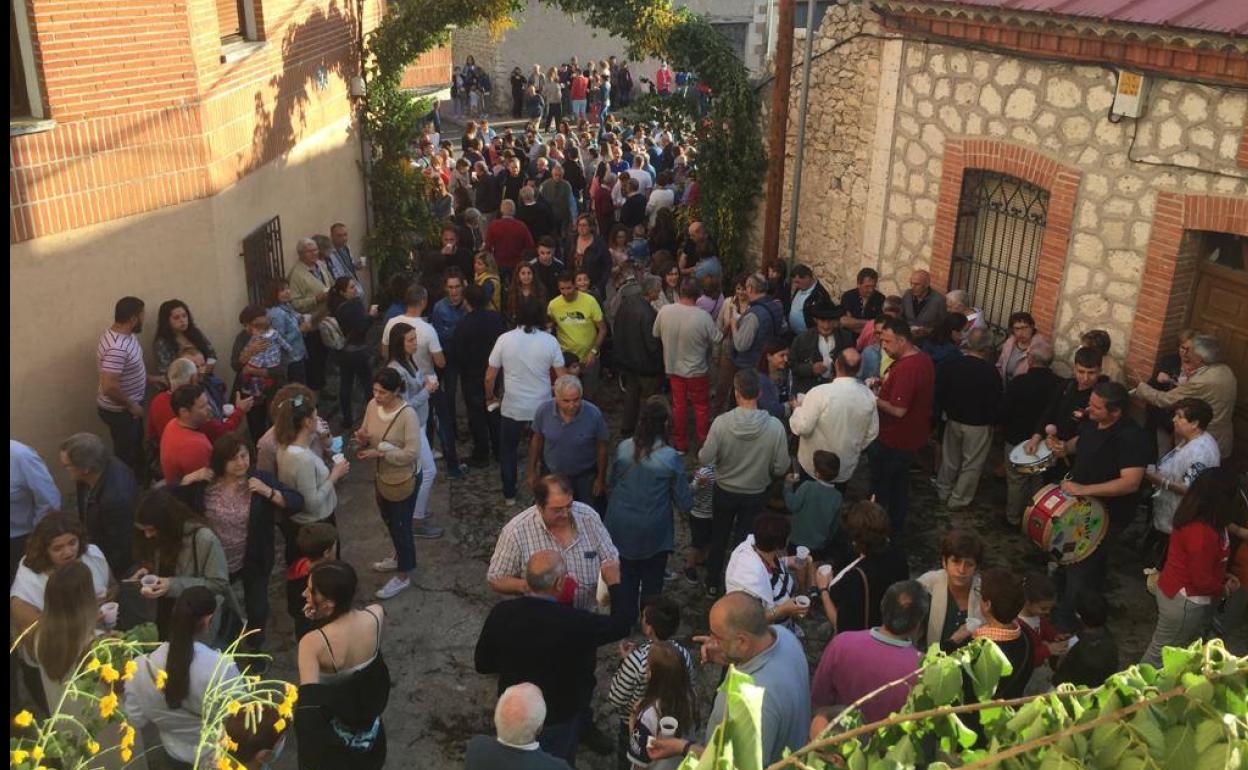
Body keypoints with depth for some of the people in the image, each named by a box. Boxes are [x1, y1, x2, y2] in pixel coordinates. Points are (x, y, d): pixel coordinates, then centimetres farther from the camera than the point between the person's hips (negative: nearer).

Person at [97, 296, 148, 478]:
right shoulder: (117, 348, -32)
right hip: (120, 411, -10)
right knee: (126, 455, 8)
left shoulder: (125, 334, -2)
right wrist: (131, 405, -22)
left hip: (128, 407, 10)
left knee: (136, 446, 25)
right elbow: (109, 387, -35)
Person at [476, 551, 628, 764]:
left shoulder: (501, 613, -20)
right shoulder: (573, 621, -31)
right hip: (558, 720, -3)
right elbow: (620, 626, -13)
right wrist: (614, 583, -1)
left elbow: (482, 664, -5)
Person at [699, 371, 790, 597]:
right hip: (756, 494, 0)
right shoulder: (775, 426, -24)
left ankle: (713, 584, 39)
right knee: (745, 540, 20)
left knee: (718, 538, 23)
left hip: (725, 491, 0)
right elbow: (781, 467, -16)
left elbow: (705, 459, -19)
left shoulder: (721, 422, -26)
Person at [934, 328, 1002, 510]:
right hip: (979, 426, -4)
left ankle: (943, 492, 37)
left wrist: (950, 411, 12)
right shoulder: (990, 372, -23)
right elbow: (995, 403, -17)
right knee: (971, 465, 12)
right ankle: (958, 501, 21)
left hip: (954, 420, 4)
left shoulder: (950, 365, -11)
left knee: (950, 459, 22)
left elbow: (939, 394, -3)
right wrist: (993, 421, 1)